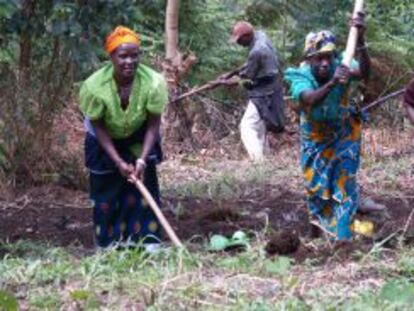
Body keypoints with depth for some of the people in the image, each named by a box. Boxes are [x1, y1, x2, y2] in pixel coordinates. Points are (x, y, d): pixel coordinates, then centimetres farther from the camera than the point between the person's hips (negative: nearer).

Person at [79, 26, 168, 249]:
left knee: (144, 182, -6)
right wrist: (118, 162, -25)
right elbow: (98, 128, -20)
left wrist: (142, 160, -28)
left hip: (139, 139, 1)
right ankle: (110, 243, 14)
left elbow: (153, 125, -20)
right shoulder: (94, 87, -33)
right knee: (106, 190, 1)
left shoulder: (154, 83, -32)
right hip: (105, 141, 0)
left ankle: (148, 239, 3)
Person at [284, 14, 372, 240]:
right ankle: (321, 218, 43)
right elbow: (310, 100, -49)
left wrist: (360, 39, -63)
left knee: (344, 179, -7)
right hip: (315, 138, 1)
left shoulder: (340, 68, -27)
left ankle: (343, 231, 5)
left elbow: (364, 72, -48)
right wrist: (332, 83, -67)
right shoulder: (300, 78, -28)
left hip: (344, 135, -1)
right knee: (316, 183, 16)